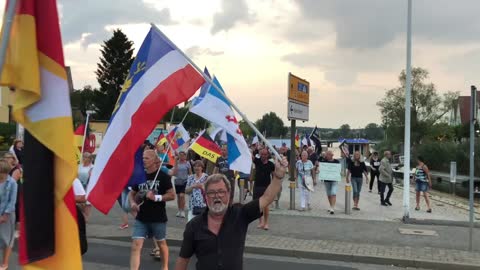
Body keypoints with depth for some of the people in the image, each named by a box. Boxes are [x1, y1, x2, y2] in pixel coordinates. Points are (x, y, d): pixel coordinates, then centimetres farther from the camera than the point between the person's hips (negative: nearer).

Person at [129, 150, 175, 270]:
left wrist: (156, 197, -23)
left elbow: (172, 195, -11)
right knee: (136, 245, -8)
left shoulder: (163, 176, -9)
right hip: (141, 218, 3)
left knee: (161, 243, 16)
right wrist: (132, 203, -6)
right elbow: (132, 193, 15)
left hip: (158, 218, -3)